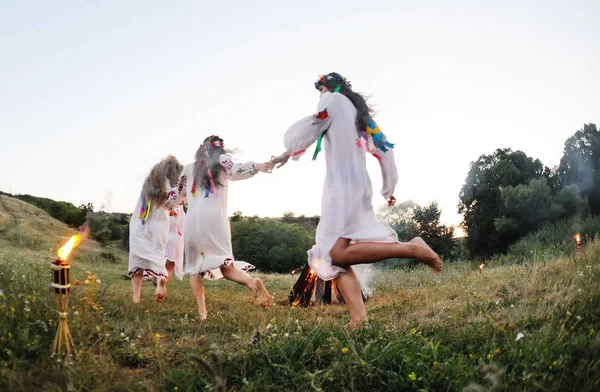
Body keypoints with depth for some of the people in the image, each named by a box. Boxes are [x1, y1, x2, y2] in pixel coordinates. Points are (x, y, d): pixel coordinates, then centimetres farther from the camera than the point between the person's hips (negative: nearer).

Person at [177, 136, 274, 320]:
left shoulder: (189, 167, 20)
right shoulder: (221, 160, 12)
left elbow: (179, 194, 28)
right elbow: (234, 171, -11)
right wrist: (256, 167, -23)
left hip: (193, 220, 2)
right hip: (215, 219, -2)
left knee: (194, 268, 11)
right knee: (225, 266, -2)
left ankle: (201, 312, -3)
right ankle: (252, 283, -31)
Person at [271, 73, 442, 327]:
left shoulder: (333, 100, 6)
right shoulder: (361, 112, 27)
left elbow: (308, 129, 0)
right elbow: (384, 150, 26)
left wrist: (288, 153, 18)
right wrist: (388, 189, 32)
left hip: (343, 185, -9)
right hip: (359, 185, 9)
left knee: (337, 254, -21)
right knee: (333, 254, 4)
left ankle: (412, 248, -22)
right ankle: (358, 317, -10)